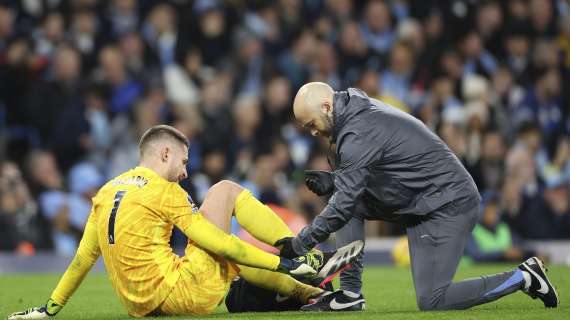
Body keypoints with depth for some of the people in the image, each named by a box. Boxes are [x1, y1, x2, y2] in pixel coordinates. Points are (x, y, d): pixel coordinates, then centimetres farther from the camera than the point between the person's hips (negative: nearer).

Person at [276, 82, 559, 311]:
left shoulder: (358, 134, -21)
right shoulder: (361, 111, 10)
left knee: (431, 302, -11)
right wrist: (332, 181, 2)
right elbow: (361, 178, 21)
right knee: (343, 200, 6)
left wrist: (300, 243, -15)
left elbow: (345, 203, -23)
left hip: (448, 206, -10)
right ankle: (350, 294, 4)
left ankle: (523, 277, -1)